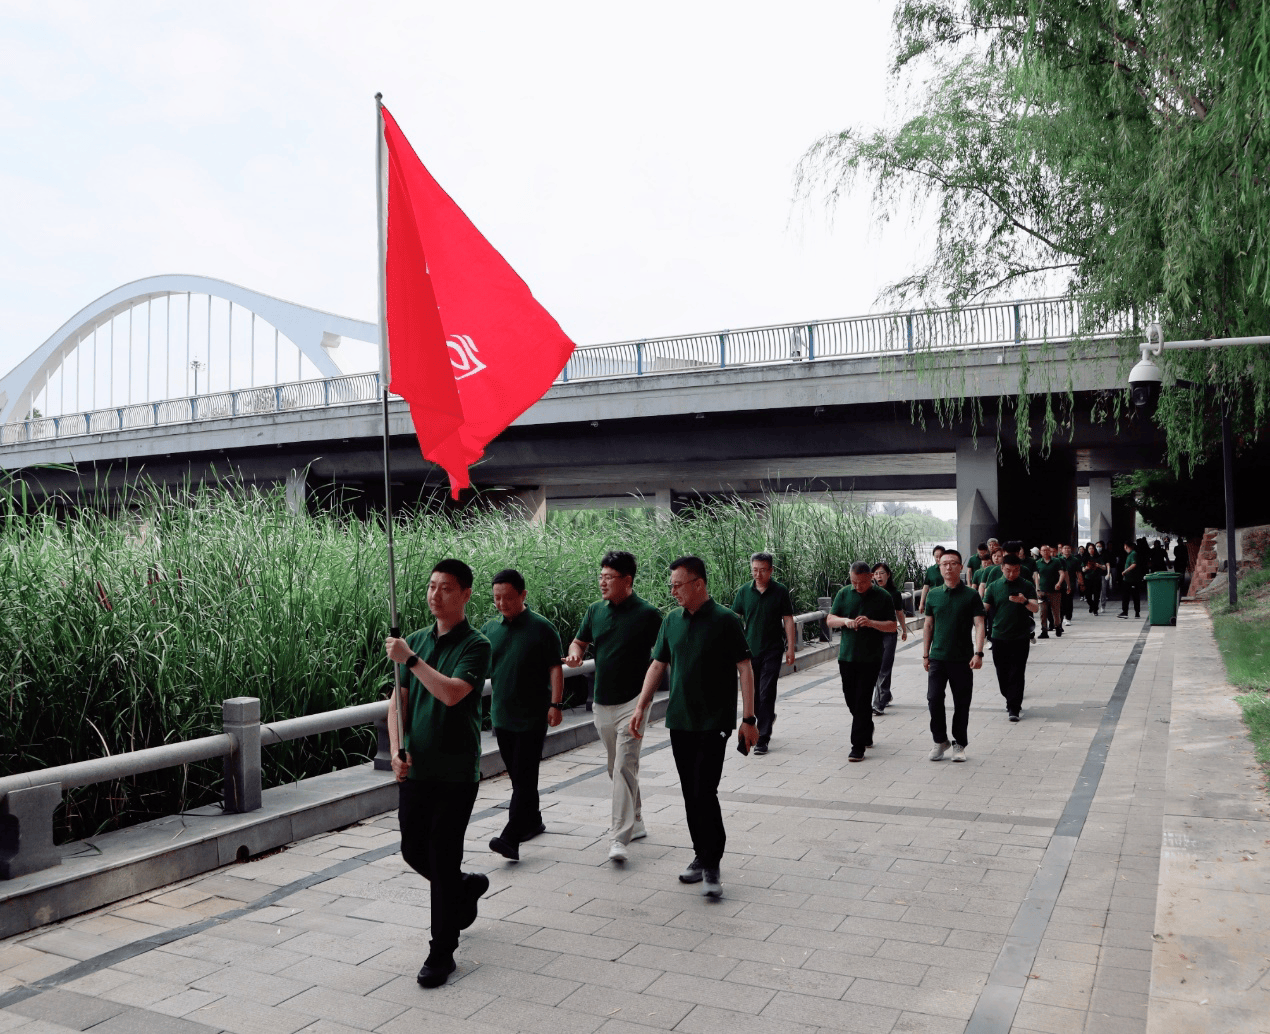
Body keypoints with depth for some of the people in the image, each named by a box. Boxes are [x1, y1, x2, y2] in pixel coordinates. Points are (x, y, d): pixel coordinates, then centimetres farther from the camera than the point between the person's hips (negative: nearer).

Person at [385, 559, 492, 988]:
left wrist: (410, 660, -24)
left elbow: (452, 693, -25)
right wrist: (396, 750, -4)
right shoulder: (416, 641, 8)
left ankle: (441, 952, 14)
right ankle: (468, 887, 41)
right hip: (415, 770, 6)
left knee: (444, 859, -1)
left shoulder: (476, 645, -10)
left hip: (456, 774, -6)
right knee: (413, 851, 13)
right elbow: (398, 700, 9)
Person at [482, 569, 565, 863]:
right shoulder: (489, 629, 7)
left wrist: (556, 704, -12)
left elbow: (555, 668, -5)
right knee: (517, 775, 15)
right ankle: (533, 822, 32)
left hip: (532, 717, -5)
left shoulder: (542, 628, -6)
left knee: (525, 777, -7)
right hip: (501, 715, 5)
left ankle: (511, 838, -10)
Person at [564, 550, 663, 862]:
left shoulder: (647, 614, -9)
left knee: (624, 768, -13)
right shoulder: (595, 611, 6)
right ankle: (636, 823, 33)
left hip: (632, 702, -6)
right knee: (617, 769, 17)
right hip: (602, 702, 6)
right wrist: (575, 654, -4)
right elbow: (579, 641, 18)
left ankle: (620, 838, -13)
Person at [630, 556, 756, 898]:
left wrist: (749, 719, -12)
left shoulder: (725, 621, -9)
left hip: (714, 723, -5)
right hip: (679, 721, 6)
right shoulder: (672, 621, 7)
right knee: (690, 793, 11)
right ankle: (701, 855, 25)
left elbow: (745, 669, -9)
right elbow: (658, 665, 14)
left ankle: (712, 866, 3)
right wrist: (641, 707, 8)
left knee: (705, 793, -9)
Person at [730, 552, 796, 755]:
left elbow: (788, 620, 1)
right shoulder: (744, 591, 4)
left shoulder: (780, 591, -2)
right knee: (752, 693, 12)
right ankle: (768, 717, 41)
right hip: (750, 650, 3)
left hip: (772, 650, -3)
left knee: (766, 693, -8)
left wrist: (790, 648, -4)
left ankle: (763, 739, -2)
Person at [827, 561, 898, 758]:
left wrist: (871, 623, -19)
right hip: (847, 656, 4)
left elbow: (892, 626, -3)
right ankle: (867, 734, 35)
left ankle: (858, 746, -2)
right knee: (851, 699, 11)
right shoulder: (844, 593, 6)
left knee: (862, 701, -7)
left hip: (870, 658, -3)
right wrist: (844, 621, -15)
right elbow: (830, 620, 6)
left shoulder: (883, 597, -2)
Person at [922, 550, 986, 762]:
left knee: (961, 704, 5)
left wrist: (978, 653, -16)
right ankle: (940, 741, 13)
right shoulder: (933, 595, 7)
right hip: (937, 657, 2)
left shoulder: (971, 595, -2)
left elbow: (979, 625, -6)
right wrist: (925, 654, 10)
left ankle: (959, 744, 19)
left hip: (963, 659, -2)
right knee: (934, 699, -5)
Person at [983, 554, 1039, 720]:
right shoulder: (994, 587, 5)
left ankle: (1014, 708, 0)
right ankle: (1010, 700, 30)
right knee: (1002, 674, 9)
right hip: (999, 637, 2)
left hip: (1020, 637, -2)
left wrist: (1024, 601, -33)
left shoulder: (1027, 586, 0)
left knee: (1017, 674, -4)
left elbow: (1035, 608, -11)